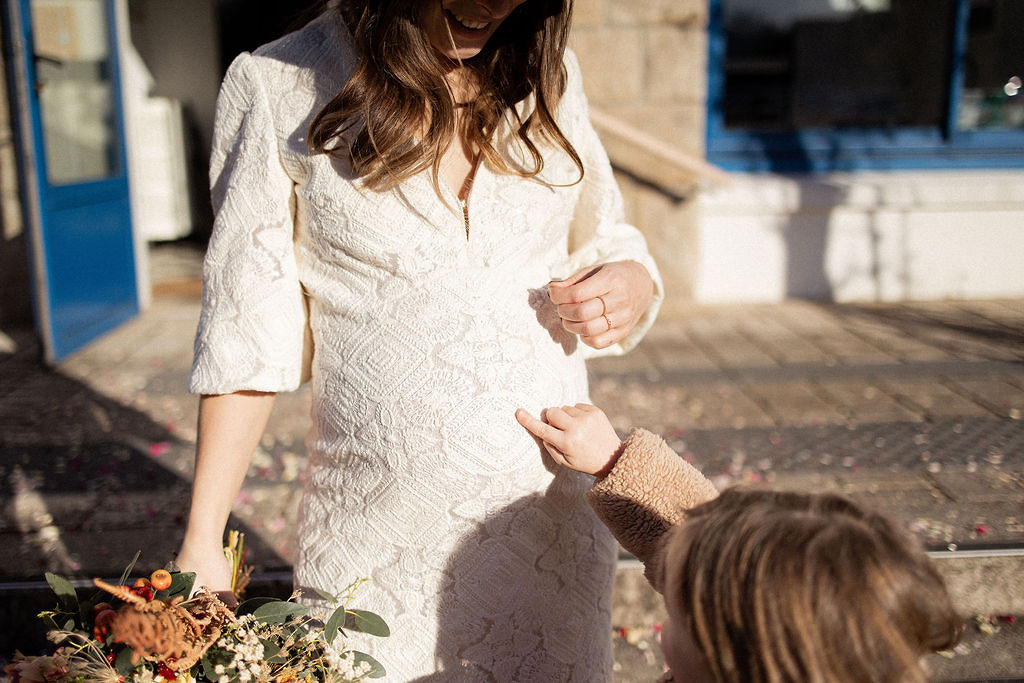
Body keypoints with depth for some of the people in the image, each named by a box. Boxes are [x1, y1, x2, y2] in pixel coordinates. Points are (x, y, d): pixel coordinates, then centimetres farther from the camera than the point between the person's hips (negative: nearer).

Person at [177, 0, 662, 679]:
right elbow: (249, 335, -3)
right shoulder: (275, 85, -6)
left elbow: (605, 239, 16)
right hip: (377, 534, -3)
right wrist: (203, 538, -3)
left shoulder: (547, 72, 4)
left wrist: (635, 281, -8)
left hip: (553, 516, 4)